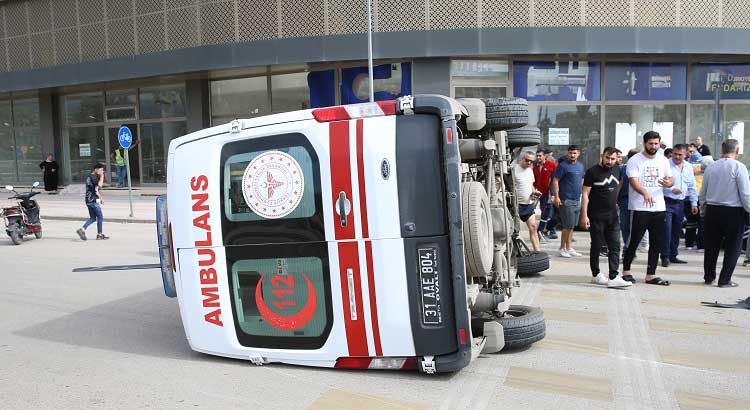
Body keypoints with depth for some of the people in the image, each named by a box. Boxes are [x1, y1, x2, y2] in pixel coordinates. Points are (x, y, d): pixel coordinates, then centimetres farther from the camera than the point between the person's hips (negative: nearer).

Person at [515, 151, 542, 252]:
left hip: (529, 203, 7)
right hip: (517, 204, -7)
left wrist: (534, 192, 5)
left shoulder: (530, 170, 14)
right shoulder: (514, 169, -12)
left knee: (533, 227, 6)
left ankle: (537, 251, 11)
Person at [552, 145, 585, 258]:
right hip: (566, 200, -7)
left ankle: (568, 248, 19)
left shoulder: (580, 166, 14)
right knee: (568, 226, -7)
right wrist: (556, 197, -18)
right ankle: (562, 248, 5)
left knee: (571, 226, 11)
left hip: (577, 200, 7)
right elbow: (555, 181, -11)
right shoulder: (563, 165, -8)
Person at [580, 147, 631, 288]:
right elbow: (585, 194, -11)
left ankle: (613, 277, -3)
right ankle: (596, 275, 19)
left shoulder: (617, 169, 8)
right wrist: (584, 215, -17)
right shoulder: (593, 172, -8)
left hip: (613, 215, 5)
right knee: (596, 246, 5)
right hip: (596, 216, -5)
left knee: (615, 246, -2)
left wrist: (614, 200, 14)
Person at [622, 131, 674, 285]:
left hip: (659, 208, 6)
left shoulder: (663, 160, 12)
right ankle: (626, 270, 17)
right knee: (634, 241, 1)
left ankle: (651, 275, 15)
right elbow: (633, 180, -18)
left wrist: (668, 183, -12)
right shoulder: (635, 160, -6)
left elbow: (671, 178, 14)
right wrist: (645, 193, -37)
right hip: (640, 208, -6)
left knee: (656, 243, 7)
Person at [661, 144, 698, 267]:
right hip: (667, 202, -6)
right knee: (666, 230, -7)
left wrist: (694, 203, 14)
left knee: (677, 231, 12)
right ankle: (665, 256, 0)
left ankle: (673, 255, 21)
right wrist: (671, 189, -27)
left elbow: (692, 187, 16)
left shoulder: (688, 167, 12)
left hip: (680, 203, 6)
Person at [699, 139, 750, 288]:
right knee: (732, 247, 7)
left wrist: (703, 210, 23)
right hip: (733, 211, -4)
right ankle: (725, 280, 9)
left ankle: (708, 277, 23)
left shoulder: (711, 167, 5)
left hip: (712, 210, 4)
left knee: (712, 246, 14)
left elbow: (703, 192, 11)